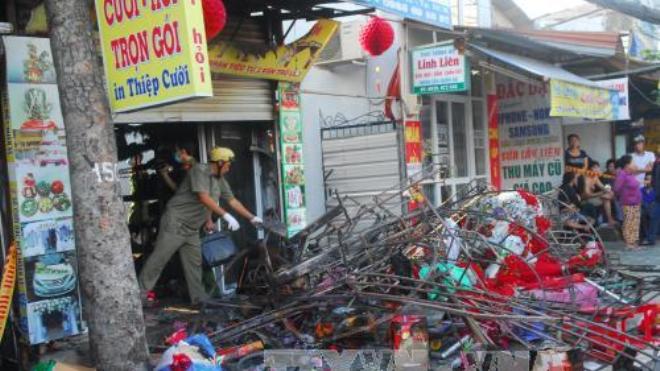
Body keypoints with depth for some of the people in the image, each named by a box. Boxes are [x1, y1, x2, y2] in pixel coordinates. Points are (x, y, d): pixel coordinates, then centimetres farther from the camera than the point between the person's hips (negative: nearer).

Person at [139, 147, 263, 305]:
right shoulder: (200, 170, -17)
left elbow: (233, 201, 15)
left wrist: (252, 218, 12)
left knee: (194, 263, 9)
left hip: (192, 228, 9)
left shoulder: (220, 180, 10)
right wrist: (226, 216, -30)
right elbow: (204, 198, -27)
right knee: (159, 259, -7)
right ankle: (140, 293, -1)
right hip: (175, 222, -8)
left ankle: (199, 297, 13)